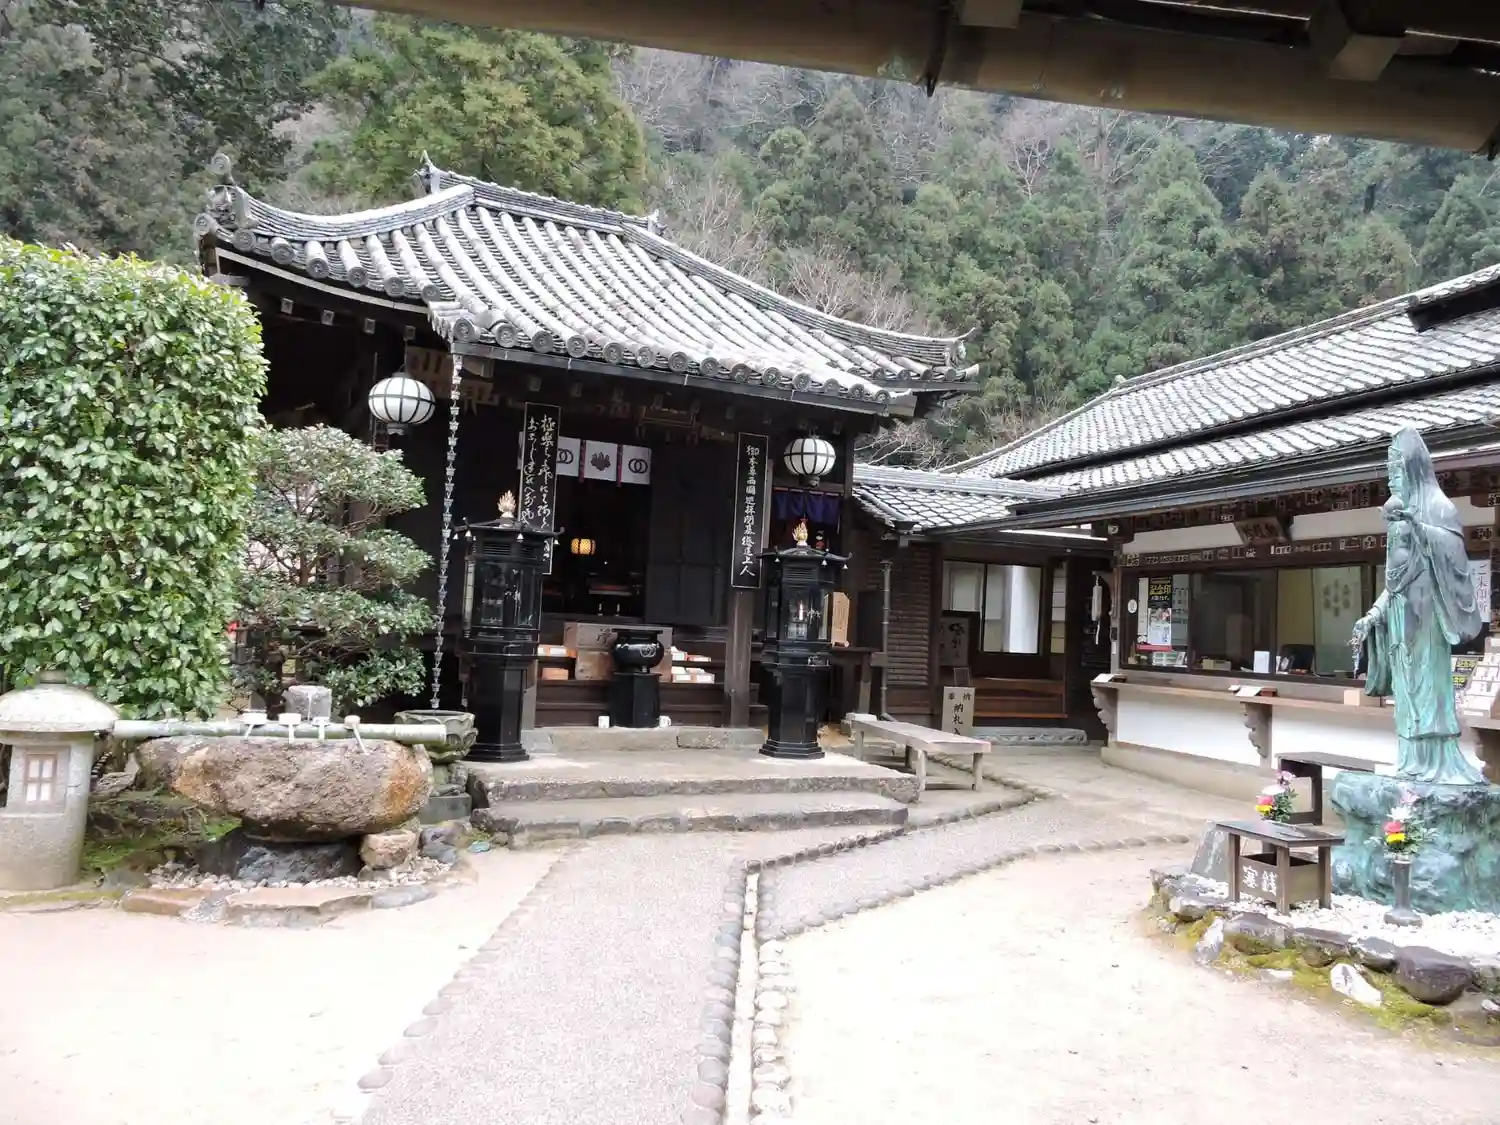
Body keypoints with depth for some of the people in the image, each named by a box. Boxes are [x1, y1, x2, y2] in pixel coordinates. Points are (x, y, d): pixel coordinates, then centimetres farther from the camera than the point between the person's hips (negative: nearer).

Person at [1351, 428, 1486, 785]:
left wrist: (1417, 528, -29)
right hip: (1400, 612, 7)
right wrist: (1371, 617, 15)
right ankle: (1414, 764, 9)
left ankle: (1439, 762, -6)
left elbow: (1455, 545, -19)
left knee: (1429, 683, -9)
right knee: (1407, 690, 6)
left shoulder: (1435, 505, -2)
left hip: (1424, 611, -7)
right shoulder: (1400, 512, 18)